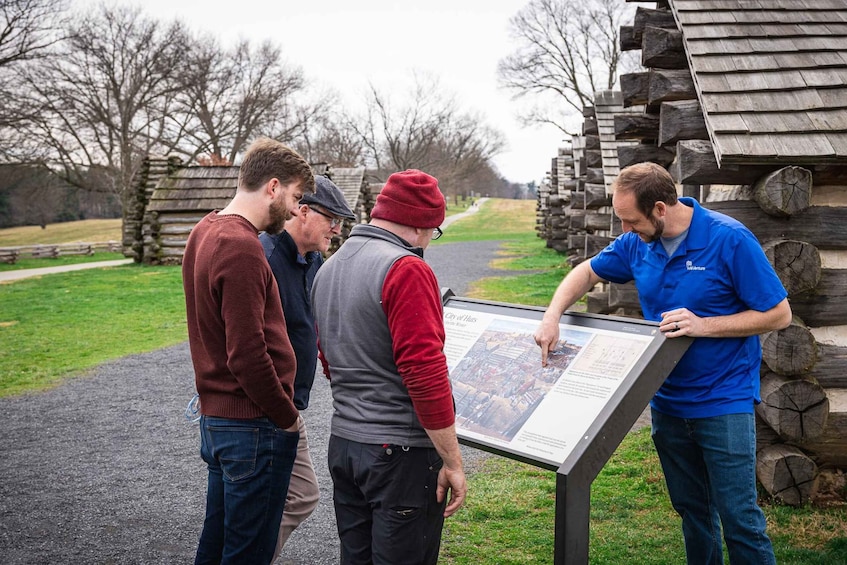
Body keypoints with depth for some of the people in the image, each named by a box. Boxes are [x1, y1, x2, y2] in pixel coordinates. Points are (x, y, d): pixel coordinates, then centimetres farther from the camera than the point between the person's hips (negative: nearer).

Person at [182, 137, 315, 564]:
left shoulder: (204, 233, 10)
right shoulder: (241, 248, -21)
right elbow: (248, 355, -24)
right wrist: (287, 417, -11)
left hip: (214, 415, 10)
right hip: (253, 425, -10)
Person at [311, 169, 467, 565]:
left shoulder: (328, 268, 11)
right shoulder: (407, 269, -16)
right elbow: (426, 372, -21)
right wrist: (452, 461, -15)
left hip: (342, 443, 8)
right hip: (401, 449, -8)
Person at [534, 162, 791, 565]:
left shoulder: (729, 239, -18)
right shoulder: (638, 243, -1)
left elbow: (778, 314, -14)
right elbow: (587, 272, 14)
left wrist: (704, 325, -25)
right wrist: (553, 315, -4)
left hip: (723, 403, -5)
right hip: (667, 403, 6)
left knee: (738, 518, -2)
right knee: (692, 511, 18)